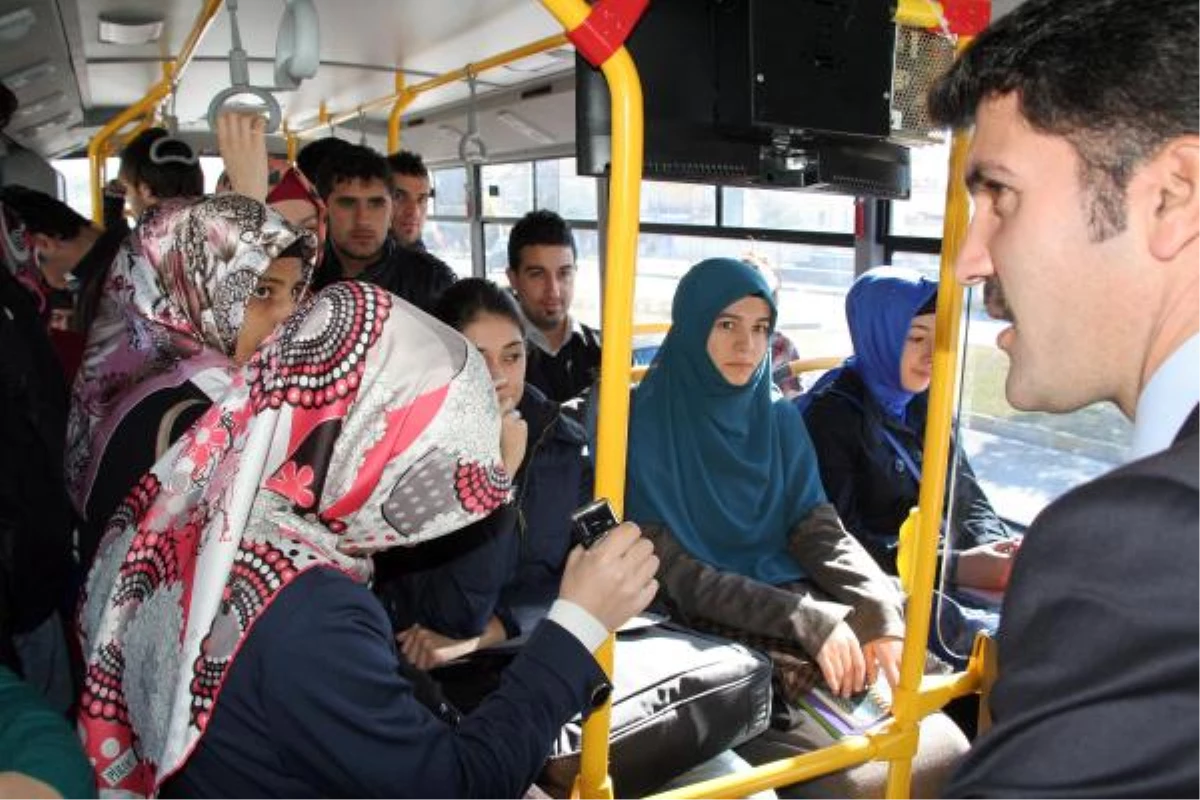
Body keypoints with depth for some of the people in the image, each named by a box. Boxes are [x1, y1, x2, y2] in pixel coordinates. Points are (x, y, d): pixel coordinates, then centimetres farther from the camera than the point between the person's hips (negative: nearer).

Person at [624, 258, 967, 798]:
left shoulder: (780, 420, 11)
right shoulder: (645, 425, -7)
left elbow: (820, 531, 4)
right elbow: (672, 570, -12)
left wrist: (883, 614, -15)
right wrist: (808, 621, -18)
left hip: (805, 606, 5)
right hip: (711, 632, -5)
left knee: (940, 743, -10)